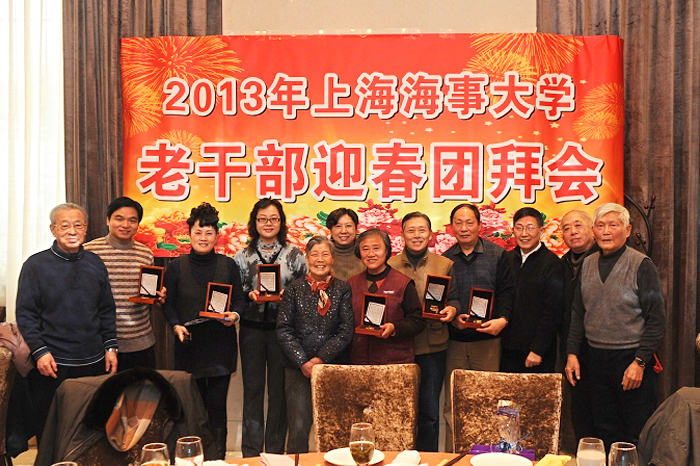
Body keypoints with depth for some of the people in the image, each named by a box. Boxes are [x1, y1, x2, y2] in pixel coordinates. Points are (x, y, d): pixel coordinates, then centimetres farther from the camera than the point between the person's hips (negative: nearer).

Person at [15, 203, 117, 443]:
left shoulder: (95, 264, 8)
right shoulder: (36, 265, -3)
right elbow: (25, 314, -4)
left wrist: (110, 346, 7)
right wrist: (40, 351, -11)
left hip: (94, 362, 3)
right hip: (52, 364, -3)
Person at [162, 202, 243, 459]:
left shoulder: (228, 265, 5)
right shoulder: (177, 267, 3)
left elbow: (239, 299, 10)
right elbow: (168, 303, 5)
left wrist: (234, 315, -10)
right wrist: (176, 325, -11)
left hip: (221, 345, 0)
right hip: (189, 344, 0)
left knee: (217, 404, 1)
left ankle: (219, 456, 11)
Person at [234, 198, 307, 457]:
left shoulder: (294, 254, 3)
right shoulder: (243, 256, 7)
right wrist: (250, 295, -11)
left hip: (282, 328, -1)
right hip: (252, 328, 1)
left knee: (279, 389, 5)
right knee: (252, 388, 6)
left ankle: (275, 450, 18)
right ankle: (251, 451, 17)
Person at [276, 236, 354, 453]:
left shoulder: (343, 289, 4)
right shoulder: (294, 288, 4)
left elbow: (346, 331, 0)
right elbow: (283, 330, 0)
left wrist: (322, 358, -8)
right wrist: (303, 362, -8)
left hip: (331, 365, 1)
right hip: (298, 368, 0)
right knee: (298, 428, -4)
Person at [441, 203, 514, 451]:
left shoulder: (497, 255, 5)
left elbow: (506, 291, 1)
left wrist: (502, 319, -15)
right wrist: (452, 318, -9)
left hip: (487, 338, -1)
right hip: (454, 340, 1)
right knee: (452, 405, 4)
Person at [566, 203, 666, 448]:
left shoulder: (642, 265, -7)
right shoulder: (587, 265, 8)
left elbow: (656, 320, -9)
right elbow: (577, 313, 14)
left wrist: (640, 362, -13)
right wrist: (572, 353, 7)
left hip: (631, 360, -5)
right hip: (597, 359, 5)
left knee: (637, 437, 2)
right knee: (605, 431, 12)